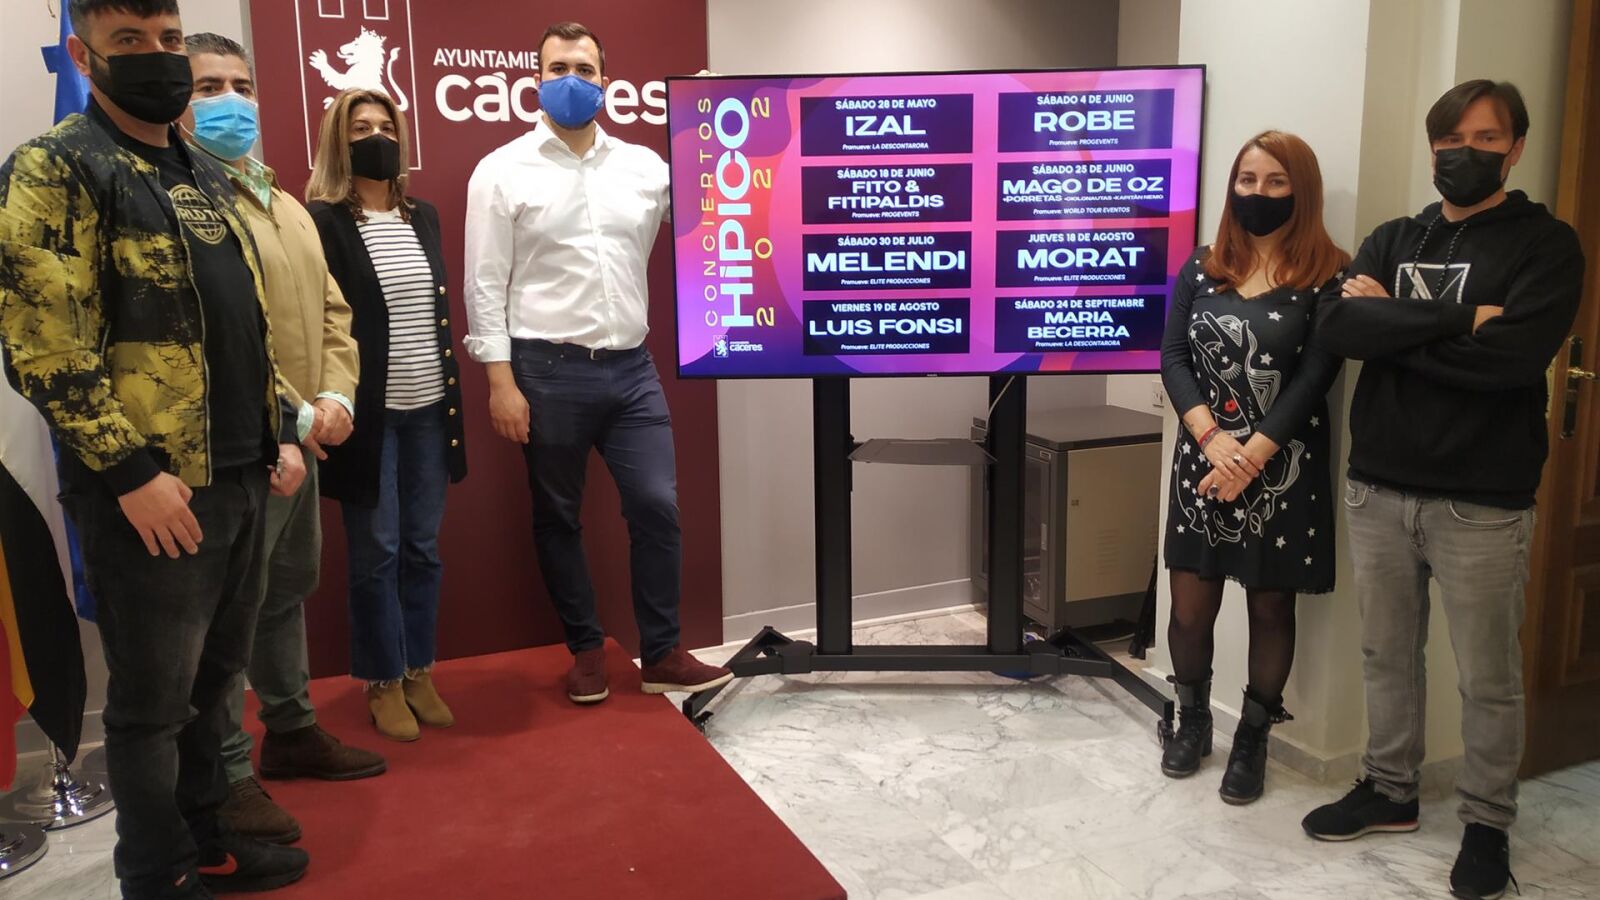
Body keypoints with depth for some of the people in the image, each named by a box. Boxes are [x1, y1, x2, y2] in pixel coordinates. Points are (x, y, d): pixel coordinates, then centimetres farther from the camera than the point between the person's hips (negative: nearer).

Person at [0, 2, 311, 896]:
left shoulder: (207, 177, 17)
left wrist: (282, 430, 14)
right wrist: (130, 469, -19)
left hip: (241, 477, 7)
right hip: (153, 488, -7)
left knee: (215, 675, 18)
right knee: (155, 696, 5)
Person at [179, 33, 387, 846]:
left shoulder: (288, 208, 17)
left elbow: (331, 311, 15)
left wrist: (335, 397, 0)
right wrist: (291, 414, -18)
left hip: (301, 439, 9)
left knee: (288, 592, 19)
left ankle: (291, 731, 35)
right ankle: (226, 774, 15)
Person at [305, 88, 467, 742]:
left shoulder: (423, 217, 12)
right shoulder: (321, 222, -6)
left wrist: (452, 397, 14)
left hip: (429, 410, 5)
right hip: (368, 412, -5)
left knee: (423, 547, 11)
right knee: (376, 551, 4)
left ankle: (419, 672, 24)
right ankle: (383, 683, 18)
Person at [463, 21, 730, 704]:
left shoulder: (644, 166, 9)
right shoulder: (502, 172, 0)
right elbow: (486, 286, -4)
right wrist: (501, 382, -9)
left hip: (631, 367, 3)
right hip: (549, 371, -2)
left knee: (657, 507, 0)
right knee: (558, 517, 9)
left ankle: (663, 655, 14)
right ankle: (586, 650, 25)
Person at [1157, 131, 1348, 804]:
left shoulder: (1328, 276, -4)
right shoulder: (1201, 269, 6)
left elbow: (1315, 377, -10)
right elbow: (1173, 358, -1)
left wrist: (1252, 456, -18)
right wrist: (1212, 437, -15)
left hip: (1283, 470, -2)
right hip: (1202, 462, 3)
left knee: (1271, 606, 8)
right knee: (1191, 606, 6)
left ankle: (1253, 739, 25)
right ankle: (1192, 721, 29)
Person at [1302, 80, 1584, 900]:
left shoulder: (1545, 244, -2)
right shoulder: (1392, 240, 10)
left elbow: (1514, 354, -20)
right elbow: (1336, 328, -9)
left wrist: (1394, 324, -11)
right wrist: (1460, 319, -17)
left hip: (1482, 501, -4)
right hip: (1378, 489, 4)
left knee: (1487, 678, 8)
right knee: (1387, 655, 15)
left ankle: (1487, 825, 25)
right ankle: (1390, 790, 32)